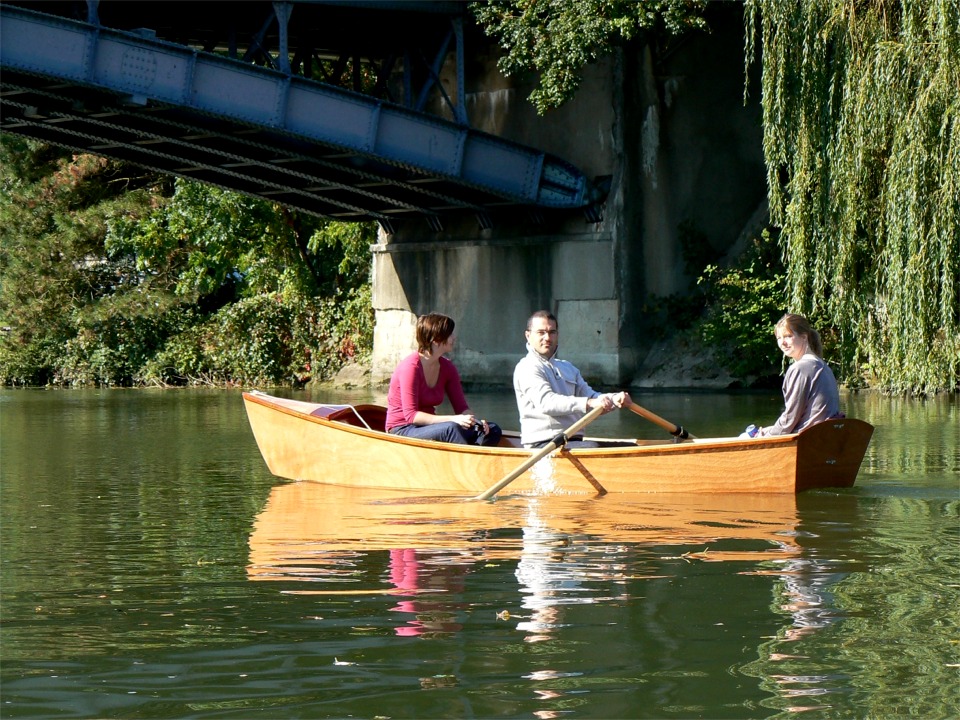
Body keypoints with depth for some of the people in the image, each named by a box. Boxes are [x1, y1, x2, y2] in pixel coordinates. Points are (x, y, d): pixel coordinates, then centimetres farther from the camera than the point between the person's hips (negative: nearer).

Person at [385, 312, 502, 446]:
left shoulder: (447, 368, 7)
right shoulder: (411, 366, -16)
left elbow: (462, 407, 7)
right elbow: (411, 415, -22)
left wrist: (476, 422, -17)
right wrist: (452, 419, -31)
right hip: (402, 431, -8)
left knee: (493, 430, -9)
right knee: (451, 429, -37)